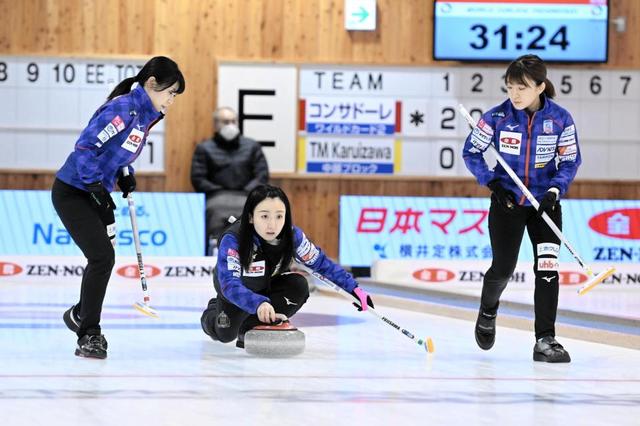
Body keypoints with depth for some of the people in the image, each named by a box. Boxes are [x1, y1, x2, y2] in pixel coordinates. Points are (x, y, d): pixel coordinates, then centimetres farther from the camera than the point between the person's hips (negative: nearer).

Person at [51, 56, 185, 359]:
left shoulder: (146, 115, 6)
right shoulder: (123, 108, -23)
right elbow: (85, 146, -25)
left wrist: (125, 174, 5)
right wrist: (97, 187, -23)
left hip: (96, 195, 10)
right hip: (72, 193, -9)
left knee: (104, 257, 15)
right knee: (102, 257, -15)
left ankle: (80, 314, 37)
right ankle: (89, 335, -6)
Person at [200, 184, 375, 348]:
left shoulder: (292, 235, -28)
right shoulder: (232, 239, -40)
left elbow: (320, 262, -13)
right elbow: (230, 284, -50)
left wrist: (353, 288, -19)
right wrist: (258, 303, -67)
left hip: (267, 284, 3)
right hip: (236, 288, -3)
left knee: (298, 286, -25)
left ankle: (251, 328, -7)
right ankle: (214, 311, 24)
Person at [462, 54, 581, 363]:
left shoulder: (560, 118, -10)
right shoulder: (497, 116, -12)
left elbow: (570, 161, -1)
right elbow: (471, 152, -2)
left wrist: (555, 191, -16)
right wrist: (492, 182, -14)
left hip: (544, 202, 0)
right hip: (507, 201, 0)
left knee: (547, 267, -10)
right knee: (503, 267, 4)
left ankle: (545, 341, -8)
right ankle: (487, 312, 37)